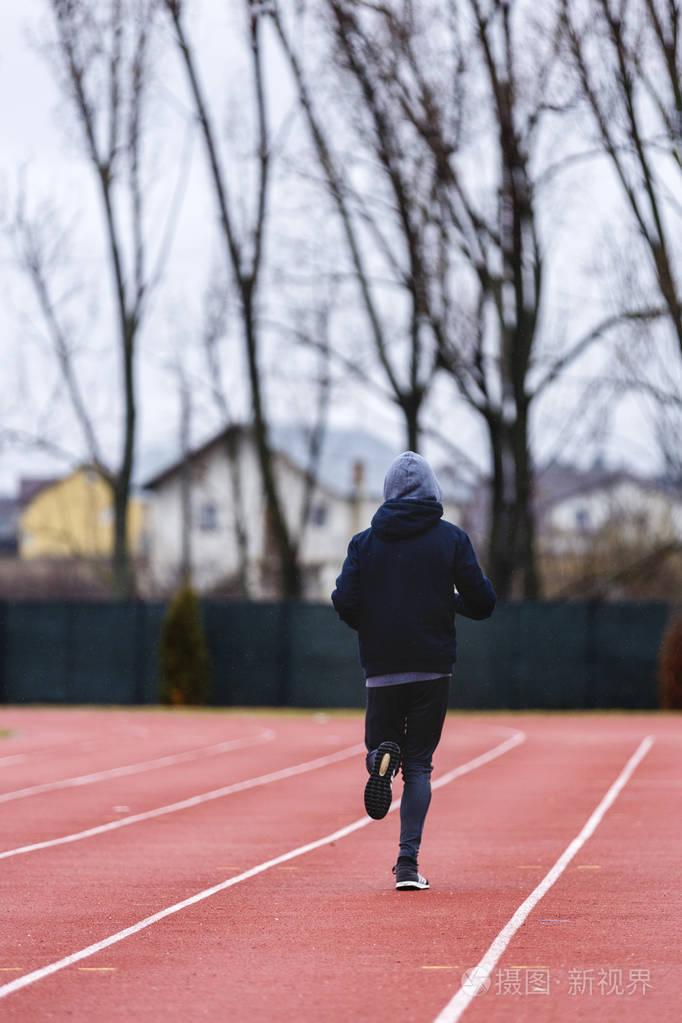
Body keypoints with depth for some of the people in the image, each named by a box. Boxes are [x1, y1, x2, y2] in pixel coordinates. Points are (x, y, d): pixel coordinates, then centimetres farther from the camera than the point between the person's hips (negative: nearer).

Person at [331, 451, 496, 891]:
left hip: (382, 669, 0)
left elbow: (345, 602, -5)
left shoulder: (364, 542, 3)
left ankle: (382, 756, -22)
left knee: (382, 746, 16)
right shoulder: (452, 538, 0)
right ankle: (408, 862, -5)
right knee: (419, 765, 6)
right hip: (433, 668, 0)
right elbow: (482, 602, -3)